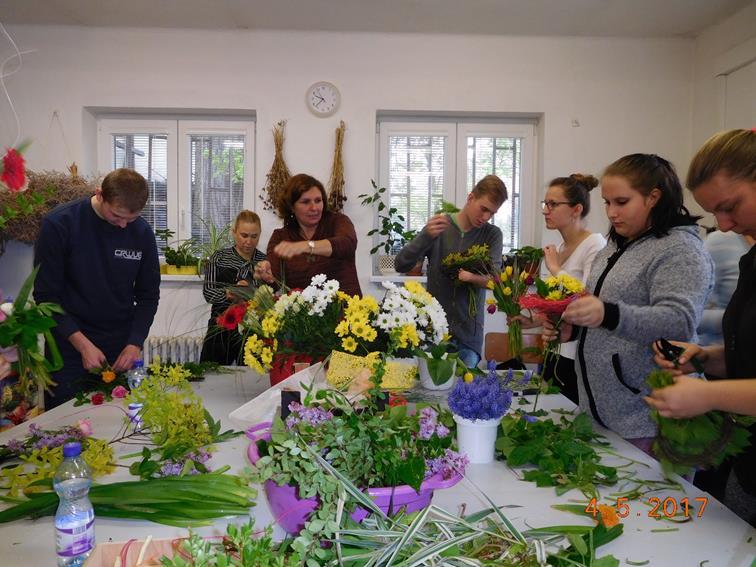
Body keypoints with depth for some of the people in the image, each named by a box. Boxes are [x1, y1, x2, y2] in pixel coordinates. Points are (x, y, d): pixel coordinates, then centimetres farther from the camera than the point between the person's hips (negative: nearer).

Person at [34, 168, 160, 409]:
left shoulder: (142, 232, -4)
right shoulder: (59, 224, -12)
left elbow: (148, 295, 2)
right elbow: (46, 295, -9)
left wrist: (135, 343, -10)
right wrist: (82, 344, -16)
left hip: (124, 347, 2)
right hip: (70, 347, -2)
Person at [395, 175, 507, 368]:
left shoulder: (492, 234, 2)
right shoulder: (439, 225, -2)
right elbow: (401, 265, -8)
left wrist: (473, 277, -31)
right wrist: (426, 235, -24)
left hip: (469, 331, 1)